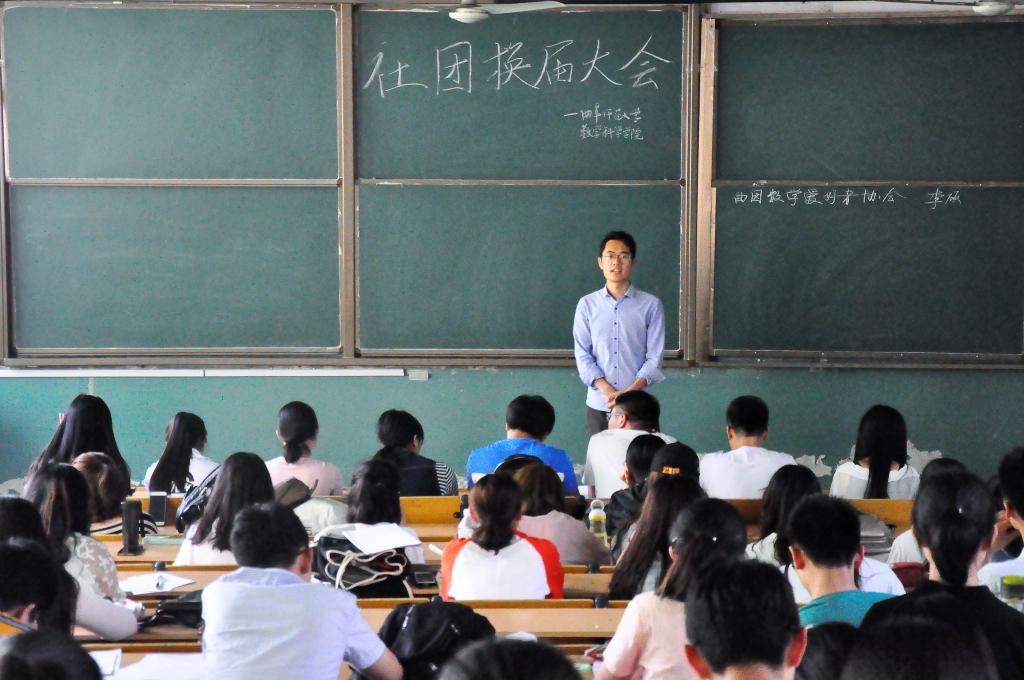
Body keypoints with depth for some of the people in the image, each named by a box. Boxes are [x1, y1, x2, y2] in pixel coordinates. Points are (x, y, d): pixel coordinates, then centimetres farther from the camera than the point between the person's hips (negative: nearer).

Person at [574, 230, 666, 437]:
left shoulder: (651, 305, -1)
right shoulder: (587, 305, 4)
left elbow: (655, 358, -3)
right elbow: (582, 355, 1)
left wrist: (628, 393, -16)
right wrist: (607, 391, -13)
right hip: (598, 405, 1)